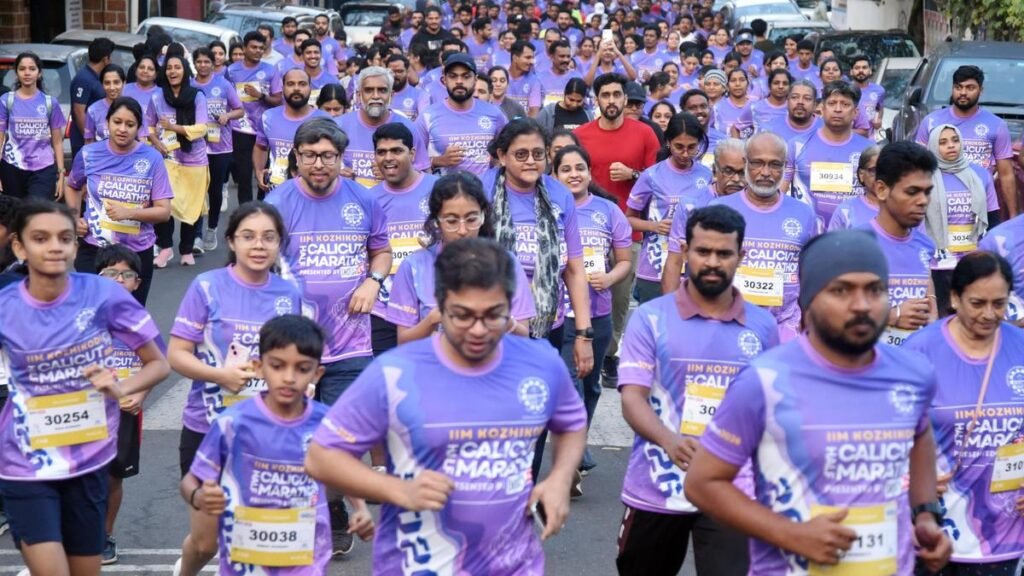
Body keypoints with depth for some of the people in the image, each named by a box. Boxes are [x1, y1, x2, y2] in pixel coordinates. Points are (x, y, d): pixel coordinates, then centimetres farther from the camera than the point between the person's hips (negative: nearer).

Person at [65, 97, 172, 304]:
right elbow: (72, 187, 18)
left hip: (138, 252, 0)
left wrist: (129, 212, -24)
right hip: (94, 250, 0)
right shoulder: (89, 154, -4)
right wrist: (75, 218, 2)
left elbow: (164, 211, -9)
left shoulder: (152, 159, -8)